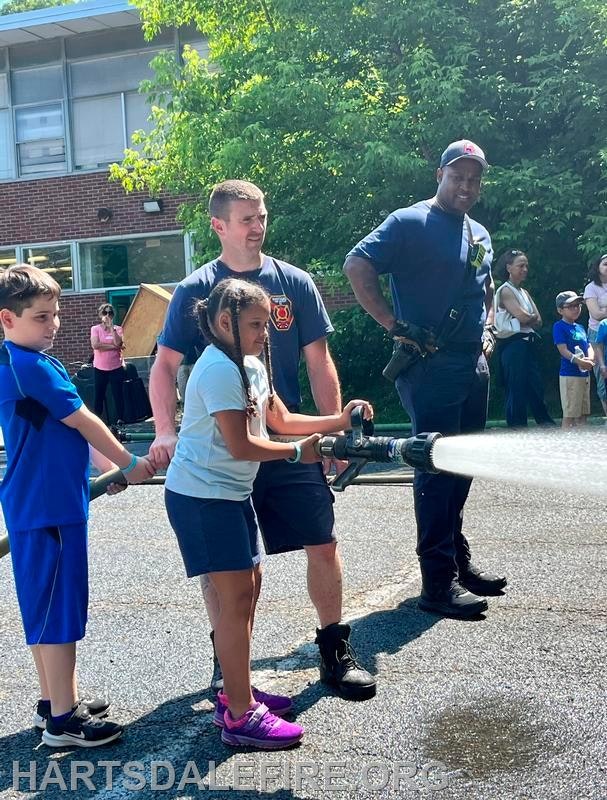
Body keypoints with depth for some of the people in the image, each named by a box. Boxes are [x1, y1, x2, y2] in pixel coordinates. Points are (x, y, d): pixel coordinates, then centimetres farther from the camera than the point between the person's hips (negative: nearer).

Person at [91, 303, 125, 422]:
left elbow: (118, 343, -15)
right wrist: (113, 347, -14)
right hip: (100, 368, 0)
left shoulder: (117, 329, 3)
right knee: (99, 396, 6)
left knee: (118, 395, 1)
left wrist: (111, 327, -14)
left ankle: (120, 420, 7)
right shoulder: (95, 329, 1)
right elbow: (95, 345, -15)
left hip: (116, 368, 0)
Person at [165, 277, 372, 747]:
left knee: (249, 584, 14)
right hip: (203, 496, -10)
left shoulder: (250, 366, 11)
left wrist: (338, 421, 2)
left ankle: (236, 694, 26)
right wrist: (298, 452, -10)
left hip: (230, 492, 10)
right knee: (236, 595, -9)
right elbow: (241, 446, -21)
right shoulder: (220, 370, -19)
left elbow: (282, 420, 14)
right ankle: (240, 717, -2)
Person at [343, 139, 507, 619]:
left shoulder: (480, 234, 17)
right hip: (431, 366, -8)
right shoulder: (411, 223, -8)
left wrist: (487, 330, 15)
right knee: (437, 469, -7)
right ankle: (439, 582, -2)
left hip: (475, 365, 8)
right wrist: (395, 325, -21)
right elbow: (357, 265, -18)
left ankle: (459, 559, 29)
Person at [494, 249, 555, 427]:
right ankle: (517, 423, -3)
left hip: (528, 343, 8)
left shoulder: (524, 292, 20)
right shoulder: (505, 291, -5)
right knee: (516, 386, -7)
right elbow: (522, 317, -17)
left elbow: (539, 322, 11)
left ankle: (545, 421, 11)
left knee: (536, 384, 8)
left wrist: (527, 319, -6)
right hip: (513, 343, -8)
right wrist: (533, 316, 2)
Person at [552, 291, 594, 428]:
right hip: (569, 374, -8)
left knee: (583, 413, 12)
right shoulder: (559, 327, -7)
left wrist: (590, 359, -10)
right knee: (569, 414, -6)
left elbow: (589, 347, 12)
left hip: (584, 374, 8)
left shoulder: (580, 327, 16)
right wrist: (579, 361, -27)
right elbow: (563, 350, -16)